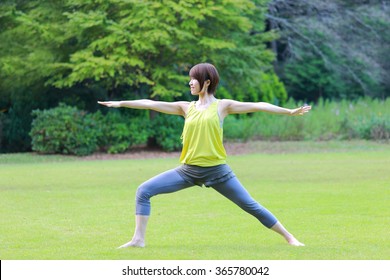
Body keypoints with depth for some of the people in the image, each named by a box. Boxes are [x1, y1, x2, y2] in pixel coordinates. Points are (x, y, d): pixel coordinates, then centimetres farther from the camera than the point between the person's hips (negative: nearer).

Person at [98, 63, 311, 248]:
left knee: (250, 205, -2)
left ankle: (288, 237, 11)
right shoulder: (186, 108, 10)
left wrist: (290, 112, -10)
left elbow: (257, 106, -5)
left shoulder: (222, 106, 1)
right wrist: (121, 103, 6)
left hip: (217, 170, -3)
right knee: (143, 191, -8)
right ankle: (138, 239, -5)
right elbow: (151, 104, 8)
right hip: (188, 170, 3)